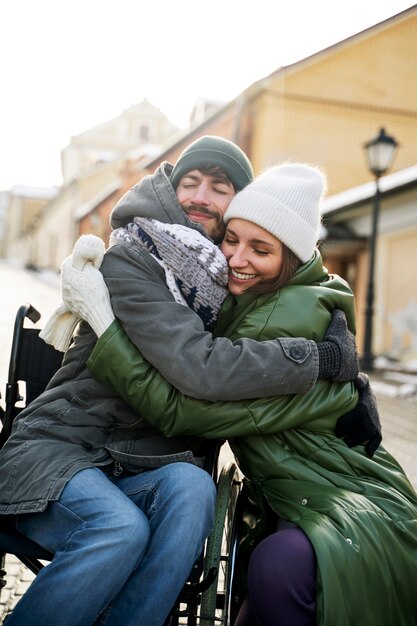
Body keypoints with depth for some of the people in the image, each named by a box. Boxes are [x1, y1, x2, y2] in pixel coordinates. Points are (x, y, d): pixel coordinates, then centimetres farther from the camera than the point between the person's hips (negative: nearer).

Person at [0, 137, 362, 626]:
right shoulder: (130, 261, -10)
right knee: (122, 528, -34)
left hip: (143, 468, 5)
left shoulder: (229, 280, 10)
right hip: (58, 448, -4)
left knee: (191, 487, -29)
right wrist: (324, 357, -17)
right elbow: (202, 369, -23)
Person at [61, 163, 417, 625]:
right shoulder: (249, 302, 5)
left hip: (359, 509, -8)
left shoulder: (286, 322, -23)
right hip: (298, 509, 9)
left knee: (280, 563, -35)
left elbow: (179, 409, -24)